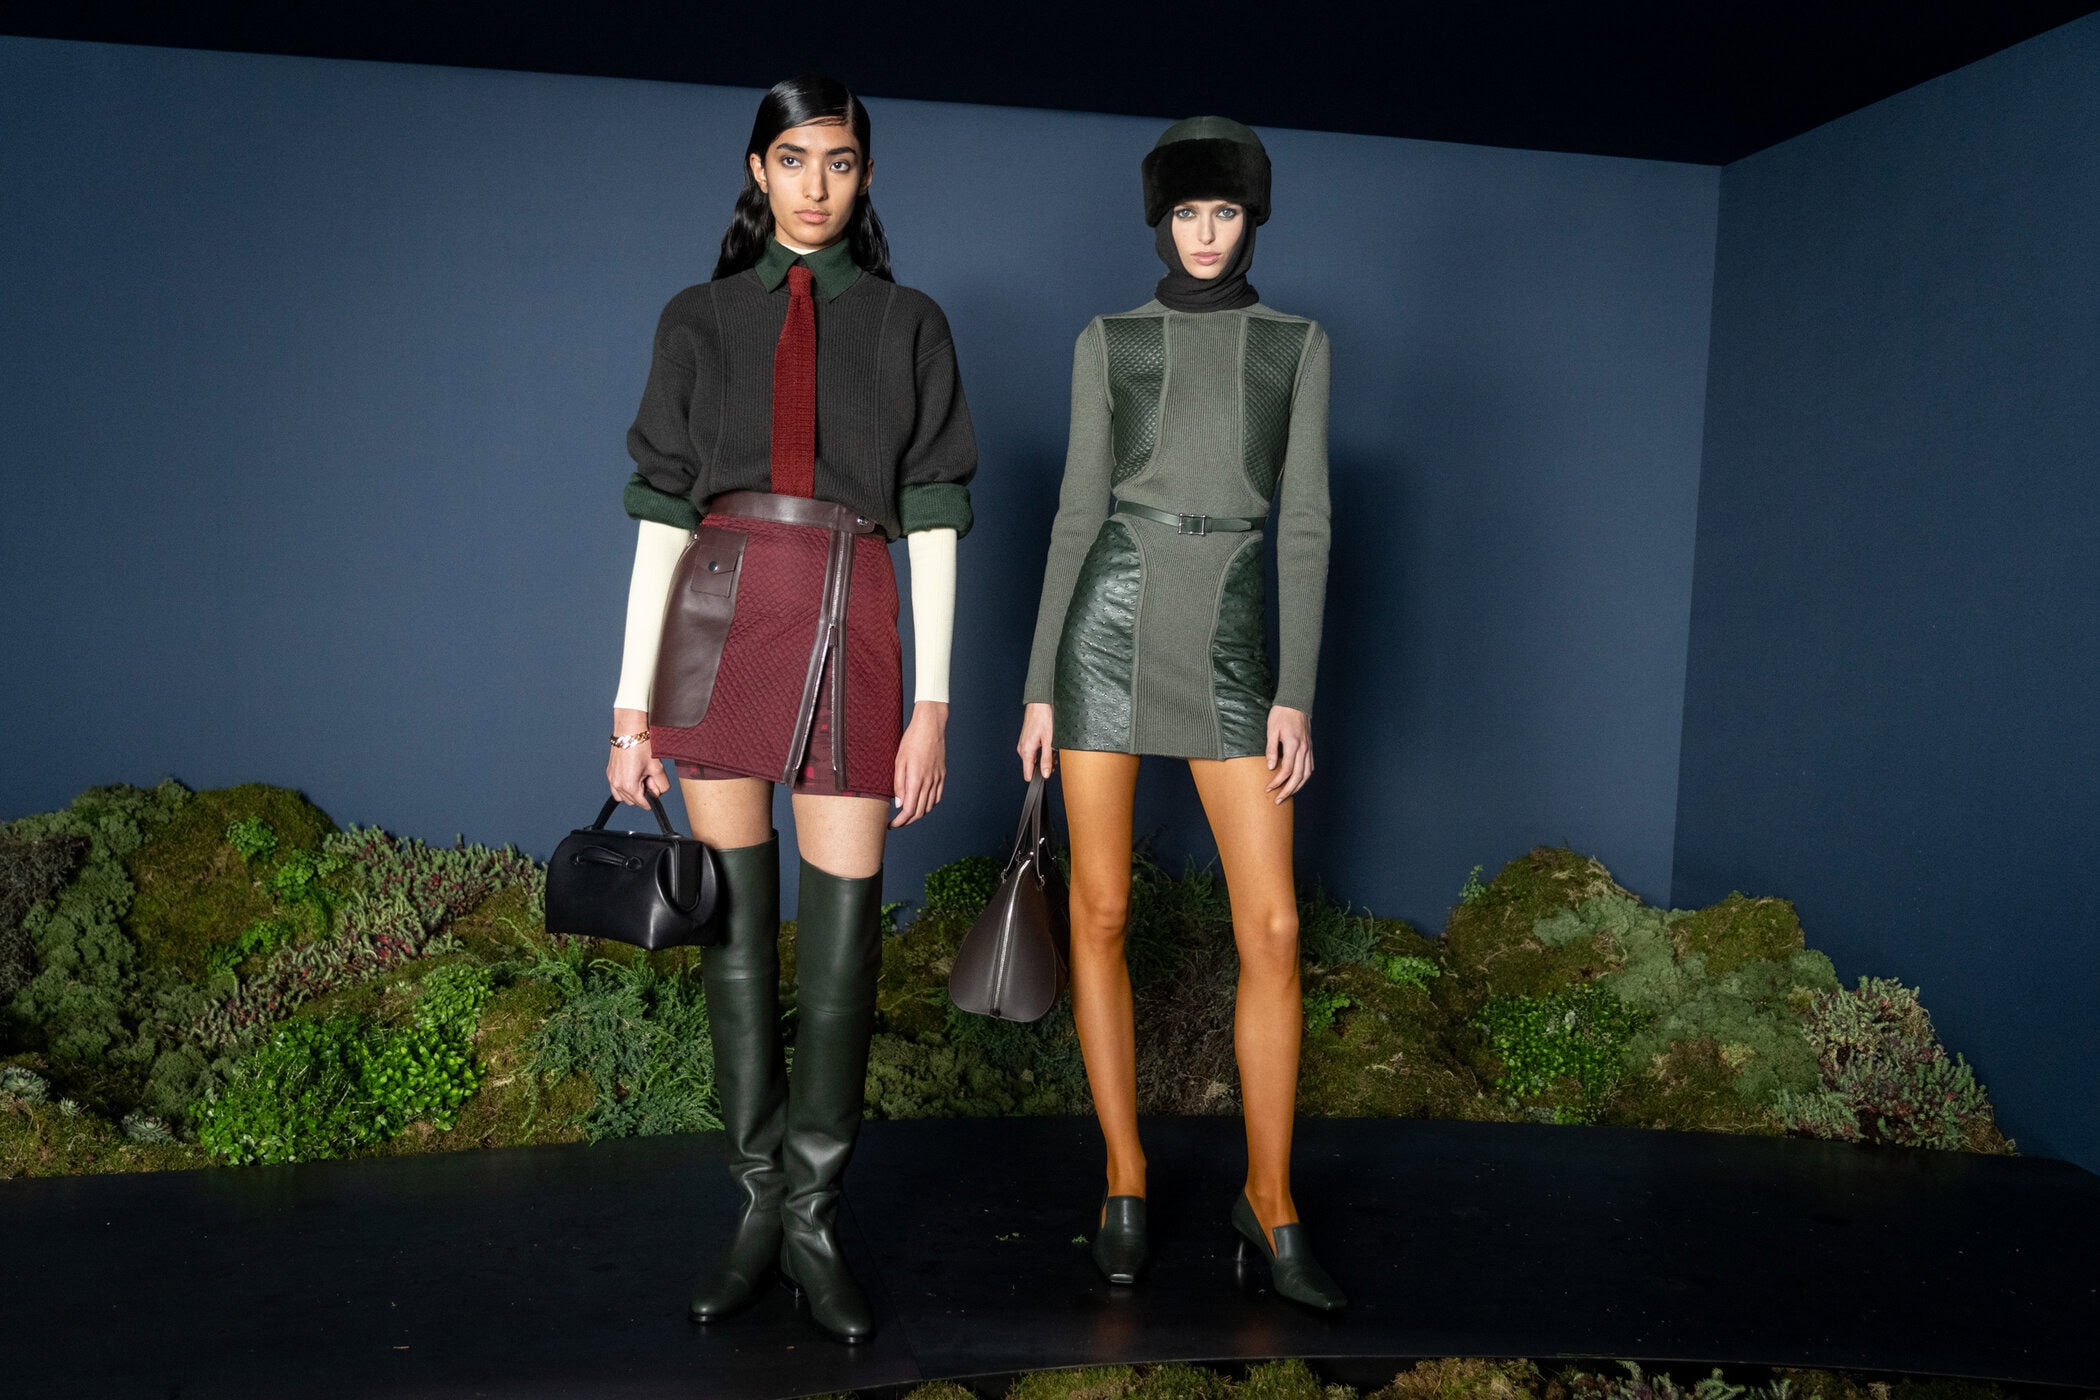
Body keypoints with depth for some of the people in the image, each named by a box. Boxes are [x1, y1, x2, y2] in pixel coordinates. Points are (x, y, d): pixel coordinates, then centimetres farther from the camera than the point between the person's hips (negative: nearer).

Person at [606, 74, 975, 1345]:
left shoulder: (908, 325, 10)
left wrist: (934, 704, -4)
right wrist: (632, 701, 0)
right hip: (715, 629, 1)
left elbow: (935, 520, 4)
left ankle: (813, 1217, 14)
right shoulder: (700, 322, 11)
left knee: (844, 932, -2)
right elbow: (663, 514, 6)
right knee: (737, 924, 6)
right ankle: (760, 1207, 19)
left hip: (850, 632, -1)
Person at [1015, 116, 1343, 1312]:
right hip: (1110, 626, 0)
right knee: (1102, 912, 2)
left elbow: (1304, 521, 3)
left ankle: (1271, 1200, 11)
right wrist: (1041, 686, 1)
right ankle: (1126, 1178, 18)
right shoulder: (1108, 343, 8)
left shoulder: (1298, 344, 10)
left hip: (1230, 641, 1)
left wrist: (1296, 694, -5)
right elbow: (1078, 513, 5)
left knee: (1273, 929, -5)